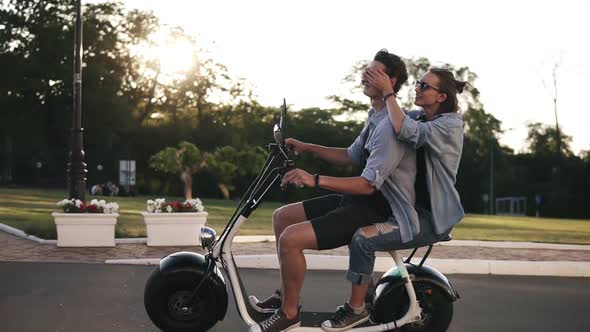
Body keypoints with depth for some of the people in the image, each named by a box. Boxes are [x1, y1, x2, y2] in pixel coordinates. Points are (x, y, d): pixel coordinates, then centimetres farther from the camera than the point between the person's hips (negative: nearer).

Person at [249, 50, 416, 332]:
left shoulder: (391, 126, -21)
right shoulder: (375, 116, 11)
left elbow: (368, 184, -26)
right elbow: (351, 156, 22)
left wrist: (316, 180, -33)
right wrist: (308, 148, 13)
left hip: (378, 209, -10)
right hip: (361, 200, 10)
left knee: (291, 239, -22)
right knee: (282, 217, 9)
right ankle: (286, 294, 19)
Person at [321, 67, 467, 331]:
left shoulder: (450, 125, -18)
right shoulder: (418, 117, 8)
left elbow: (405, 131, -34)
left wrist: (388, 91, -29)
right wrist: (374, 89, -8)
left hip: (432, 218, -9)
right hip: (411, 205, 9)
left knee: (363, 239, -22)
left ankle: (355, 308, -6)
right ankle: (367, 285, 15)